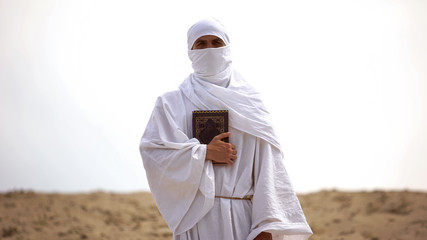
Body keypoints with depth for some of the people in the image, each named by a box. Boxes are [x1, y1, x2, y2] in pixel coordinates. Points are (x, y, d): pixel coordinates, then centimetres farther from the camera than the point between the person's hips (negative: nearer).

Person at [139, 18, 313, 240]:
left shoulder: (248, 103, 9)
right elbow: (152, 151, -4)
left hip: (241, 220, 1)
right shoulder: (172, 103, 10)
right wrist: (205, 153, -9)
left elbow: (266, 168, 2)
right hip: (195, 218, 0)